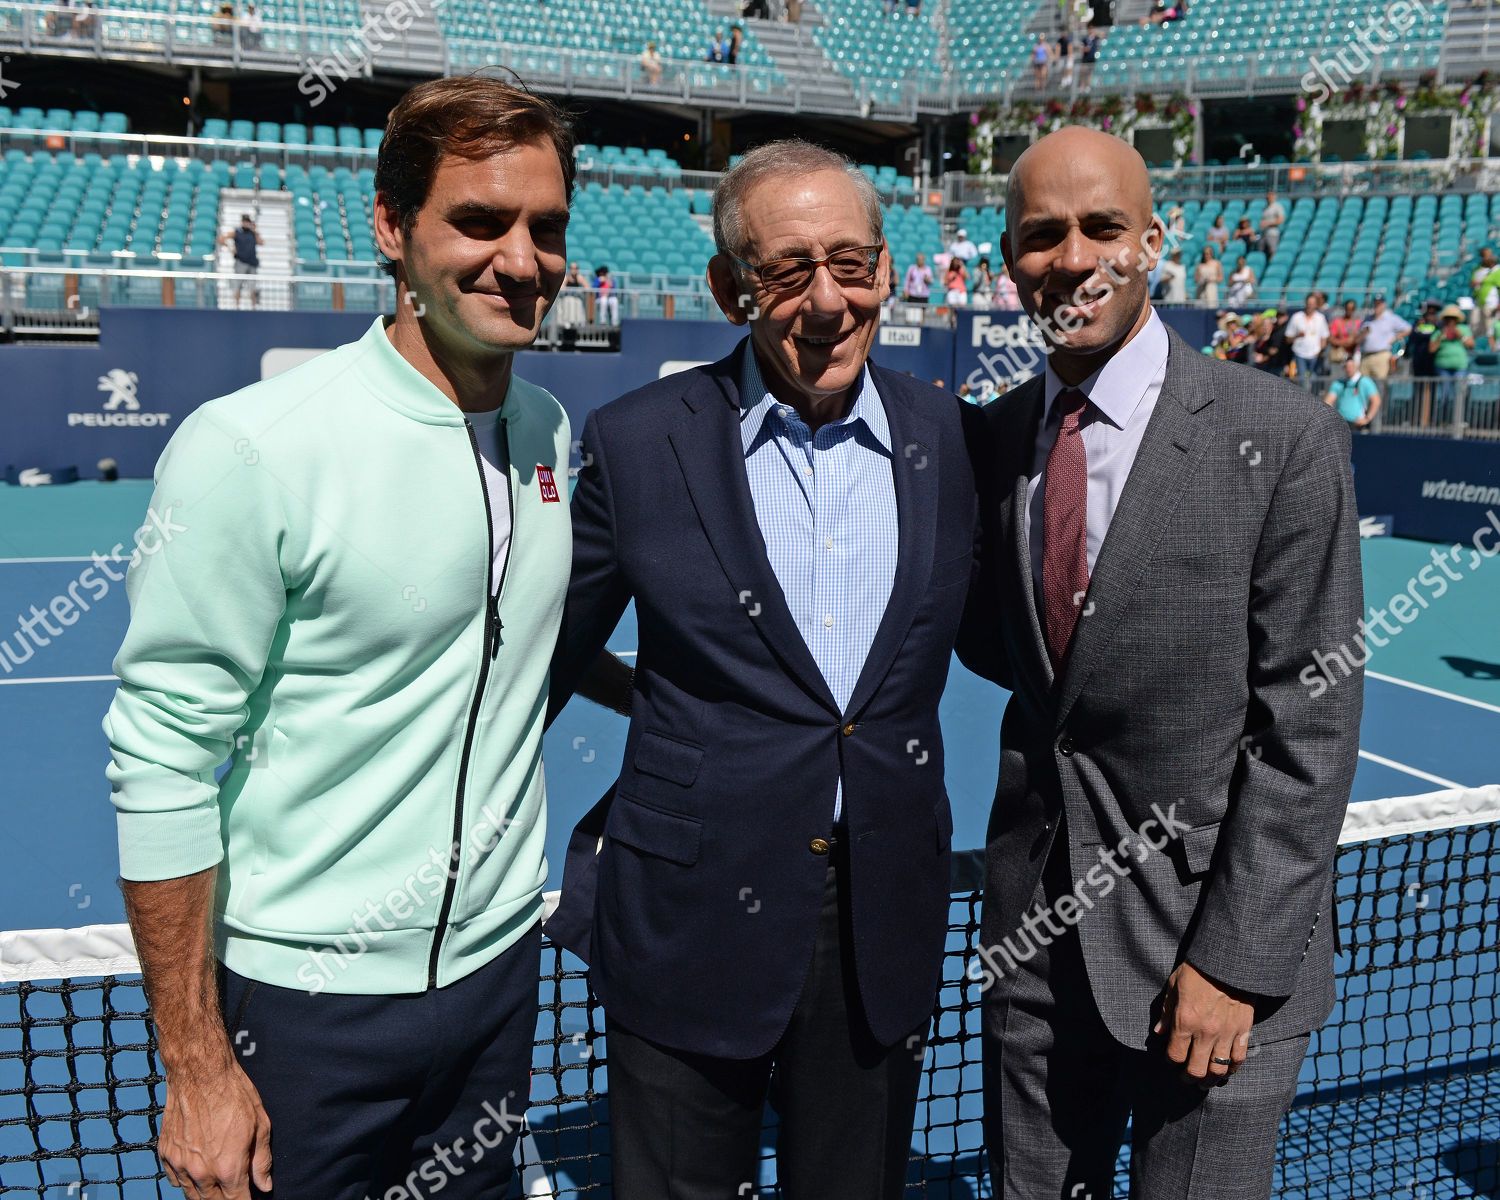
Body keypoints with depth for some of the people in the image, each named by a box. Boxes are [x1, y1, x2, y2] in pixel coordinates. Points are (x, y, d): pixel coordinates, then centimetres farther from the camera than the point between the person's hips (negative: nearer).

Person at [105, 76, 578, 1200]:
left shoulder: (552, 431, 0)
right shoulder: (249, 449, -18)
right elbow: (164, 764, -16)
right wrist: (195, 1068, -13)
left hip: (498, 967, 6)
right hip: (305, 1002, -5)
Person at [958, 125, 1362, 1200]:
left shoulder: (1284, 440, -12)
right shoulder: (992, 435, 3)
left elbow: (1308, 730, -12)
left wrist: (1235, 960, -14)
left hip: (1212, 941, -4)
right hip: (1036, 925, 4)